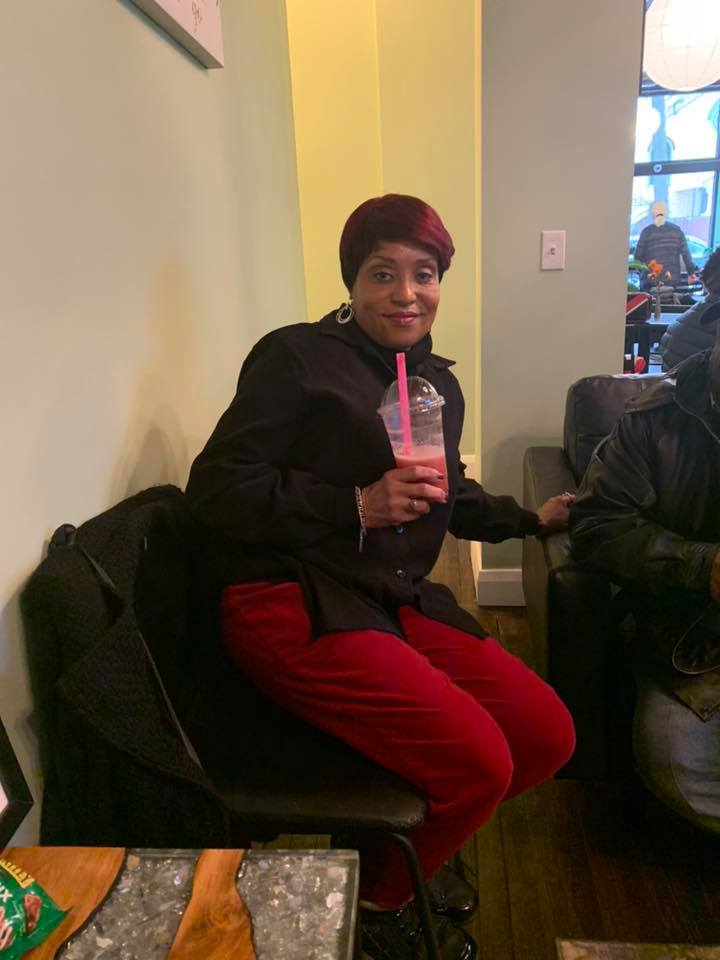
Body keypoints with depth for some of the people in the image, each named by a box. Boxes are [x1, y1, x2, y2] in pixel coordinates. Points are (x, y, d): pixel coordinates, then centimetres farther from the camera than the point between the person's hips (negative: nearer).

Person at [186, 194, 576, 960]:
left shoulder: (438, 381, 16)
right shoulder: (297, 358, -7)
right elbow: (216, 488, -14)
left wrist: (532, 519, 27)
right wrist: (357, 504, -20)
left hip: (398, 606, 8)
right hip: (295, 607, -8)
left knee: (549, 738, 0)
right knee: (480, 763, -18)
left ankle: (397, 845, 22)